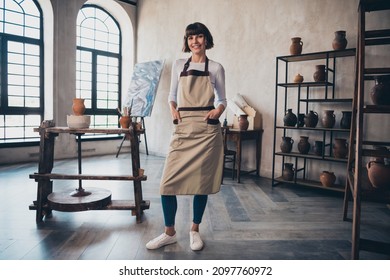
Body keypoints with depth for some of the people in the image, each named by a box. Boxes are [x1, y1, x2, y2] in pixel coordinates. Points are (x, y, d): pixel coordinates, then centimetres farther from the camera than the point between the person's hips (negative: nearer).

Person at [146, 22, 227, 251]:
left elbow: (222, 100, 11)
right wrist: (173, 110, -3)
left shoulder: (216, 68, 8)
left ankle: (195, 231, 23)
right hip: (183, 129, 2)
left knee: (202, 181, 4)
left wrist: (218, 111, -11)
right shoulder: (179, 66, 13)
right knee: (169, 181, -3)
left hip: (207, 130, -1)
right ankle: (170, 232, 15)